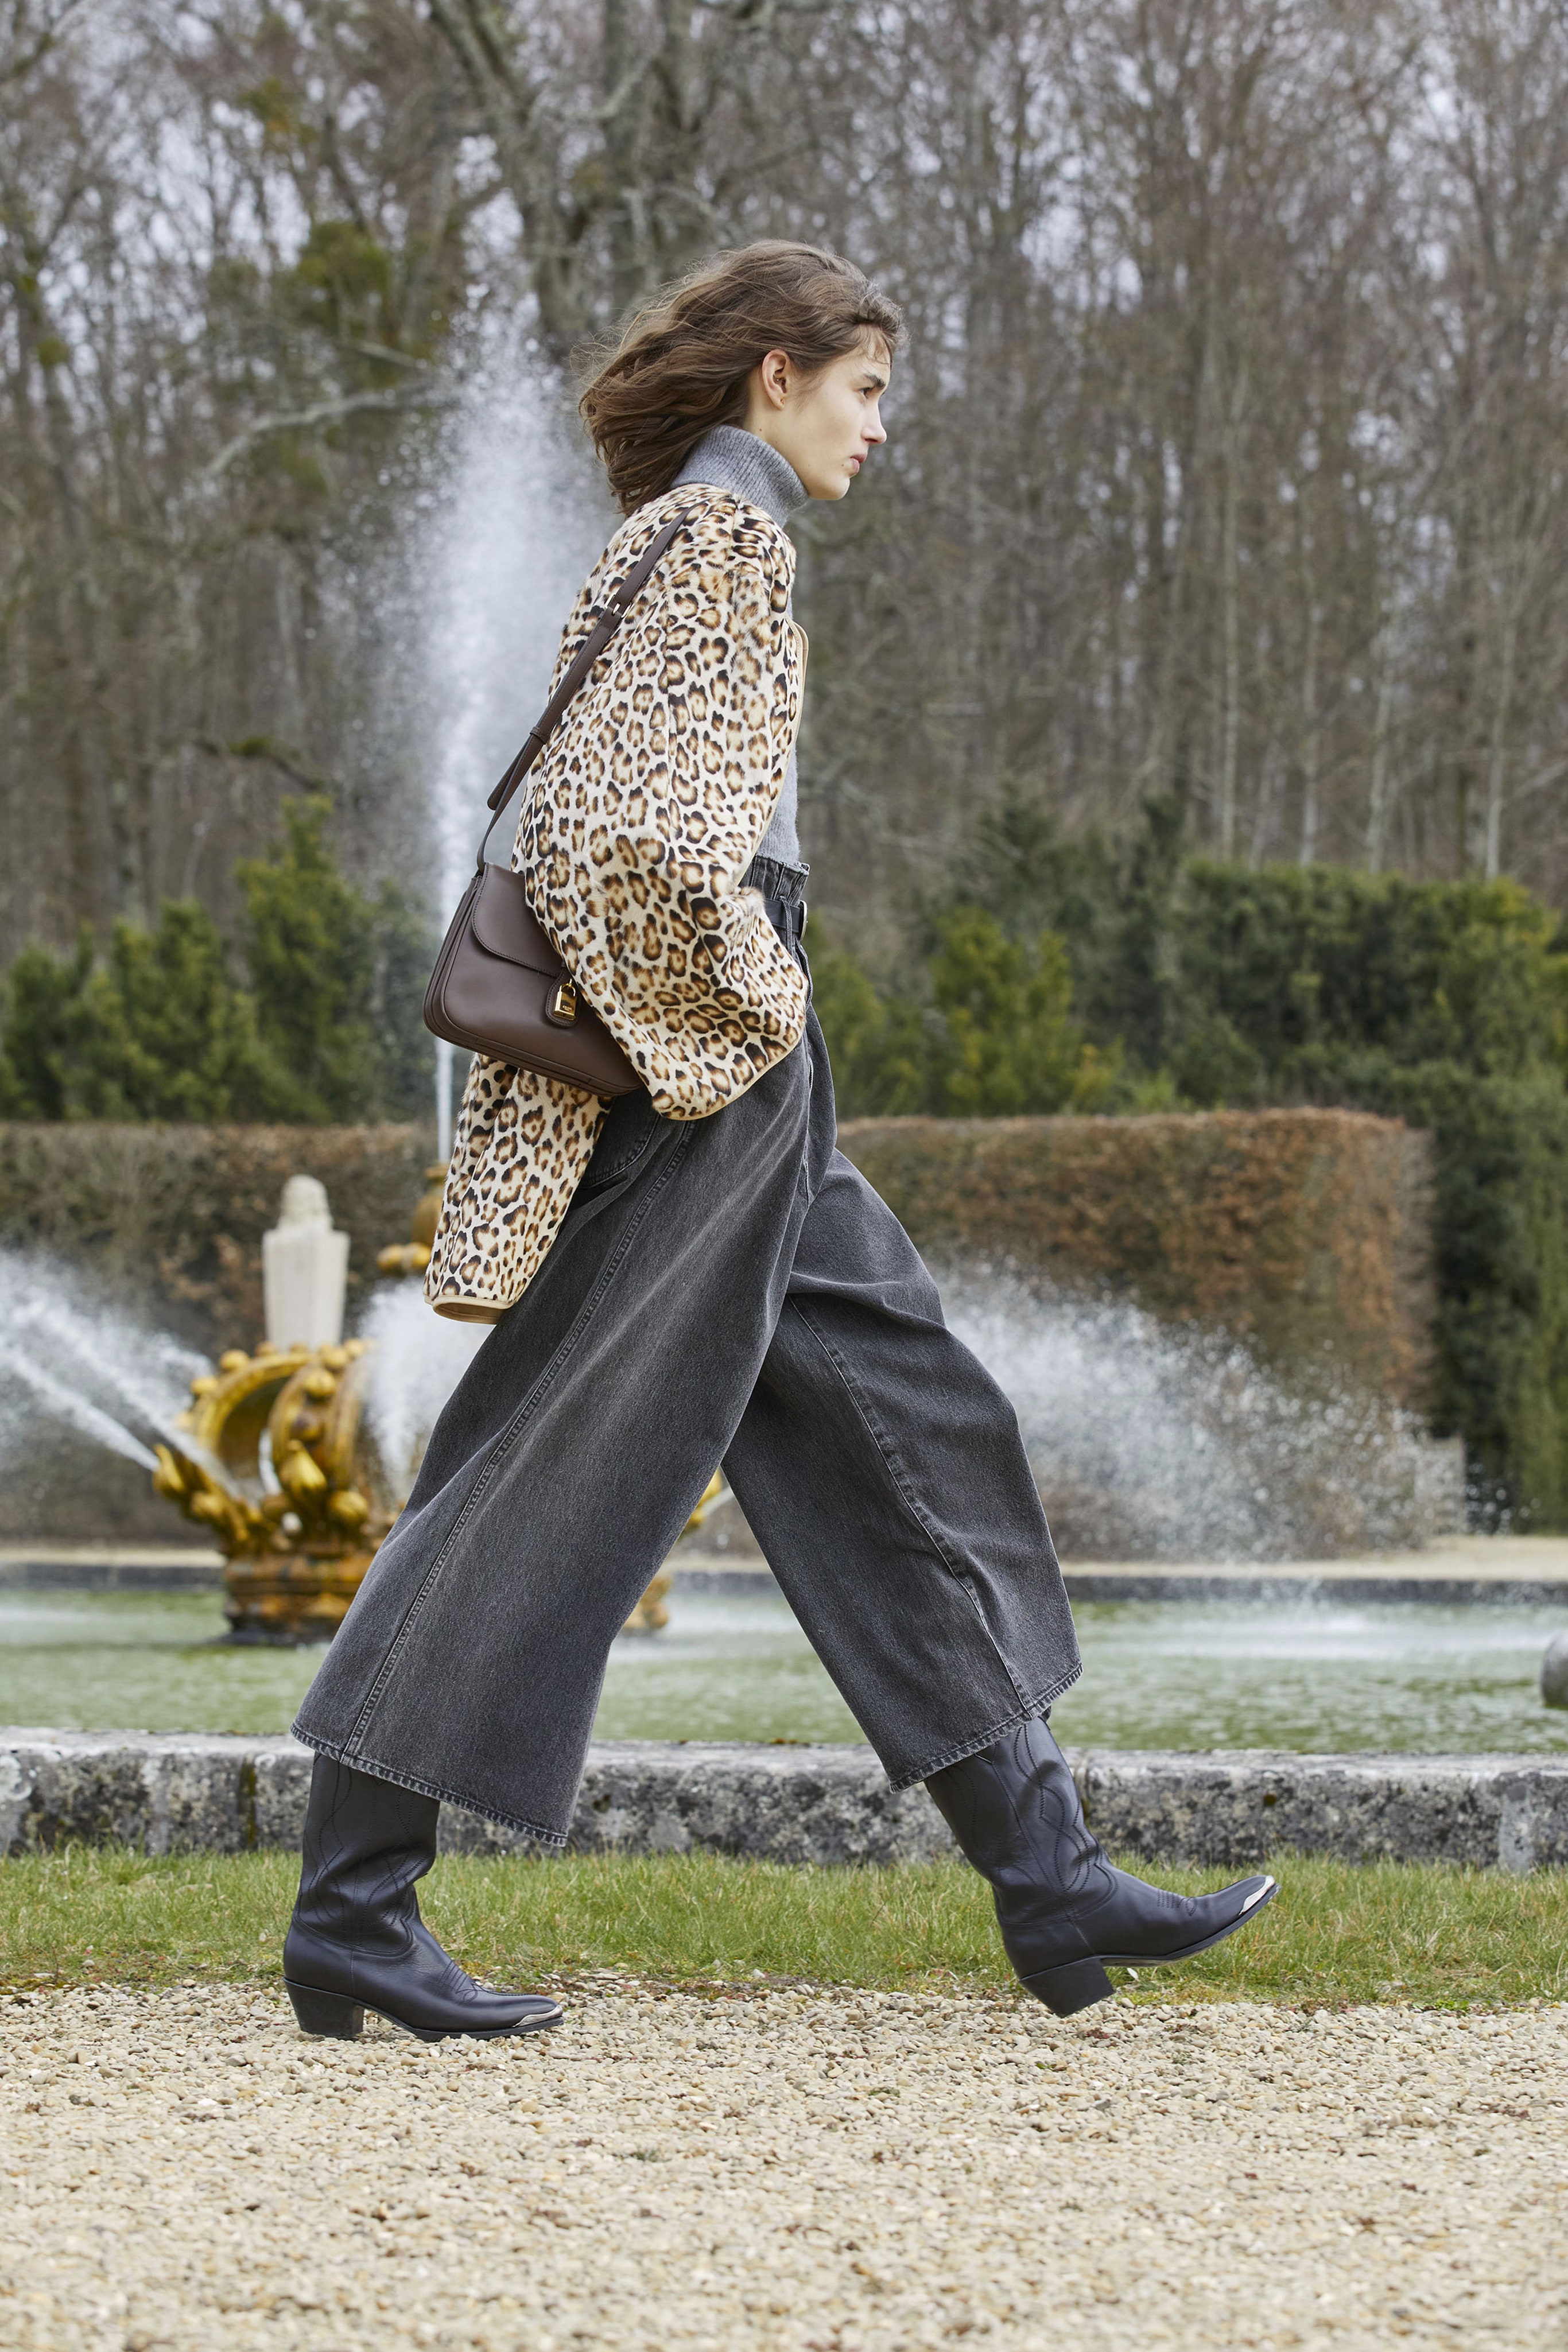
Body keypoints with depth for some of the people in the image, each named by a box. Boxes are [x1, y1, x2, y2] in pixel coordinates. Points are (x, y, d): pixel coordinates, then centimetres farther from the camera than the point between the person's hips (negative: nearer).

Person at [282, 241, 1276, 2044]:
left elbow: (578, 810, 20)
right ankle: (352, 1912, -5)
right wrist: (755, 989, -12)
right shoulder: (728, 532, -10)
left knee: (899, 1438, 8)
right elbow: (651, 827, -21)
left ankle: (1048, 1885, 9)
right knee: (554, 1476, -8)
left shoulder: (660, 540, 19)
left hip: (730, 1086, 10)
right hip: (702, 1077, -10)